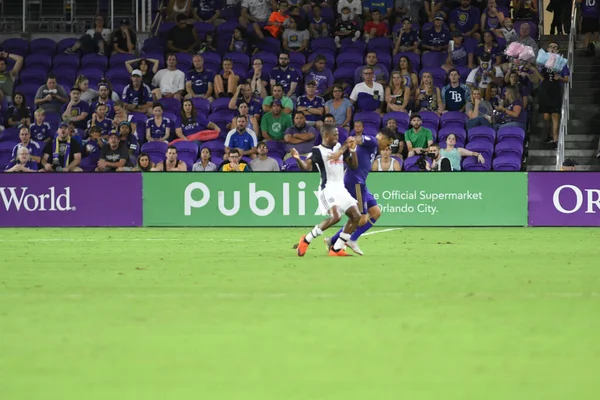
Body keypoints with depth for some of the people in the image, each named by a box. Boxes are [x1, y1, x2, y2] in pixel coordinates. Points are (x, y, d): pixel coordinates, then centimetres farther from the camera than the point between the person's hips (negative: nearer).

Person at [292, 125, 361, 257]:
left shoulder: (340, 147, 13)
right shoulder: (318, 151, -8)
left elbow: (354, 165, 17)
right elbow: (306, 167, -21)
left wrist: (353, 150, 1)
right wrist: (298, 159, -41)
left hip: (341, 189, 8)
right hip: (328, 188, -8)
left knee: (356, 216, 3)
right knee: (335, 216, -27)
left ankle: (336, 249, 9)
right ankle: (306, 240, -11)